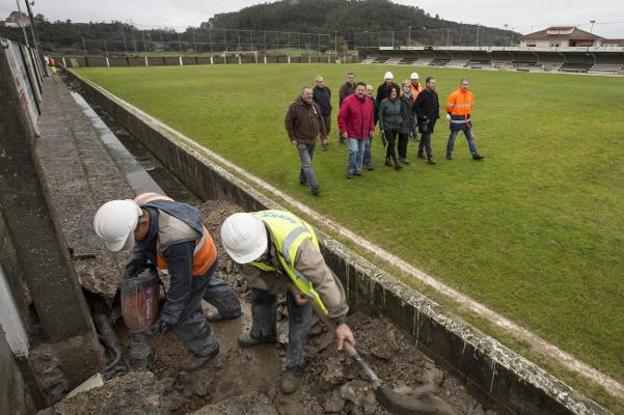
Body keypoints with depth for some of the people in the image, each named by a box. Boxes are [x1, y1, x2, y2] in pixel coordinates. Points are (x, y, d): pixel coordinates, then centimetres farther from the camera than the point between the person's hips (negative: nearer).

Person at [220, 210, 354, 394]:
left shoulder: (295, 245, -48)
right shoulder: (239, 238, -33)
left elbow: (323, 279, -43)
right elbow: (253, 275, -20)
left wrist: (341, 322, -39)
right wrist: (288, 286, -28)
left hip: (297, 265, -4)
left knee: (298, 312, -4)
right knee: (261, 296, 20)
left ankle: (295, 364, 20)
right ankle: (263, 333, 51)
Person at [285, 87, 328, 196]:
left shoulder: (315, 106, 3)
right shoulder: (295, 106, -12)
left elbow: (321, 122, 10)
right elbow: (288, 122, -8)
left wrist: (324, 136, 8)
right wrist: (292, 138, -10)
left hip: (312, 140, 6)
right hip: (301, 141, -6)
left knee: (307, 162, 18)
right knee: (307, 164, -9)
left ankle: (303, 179, 38)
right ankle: (315, 187, -9)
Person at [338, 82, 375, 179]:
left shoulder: (369, 102, 6)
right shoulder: (348, 101, -13)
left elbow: (371, 117, 16)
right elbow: (341, 117, -13)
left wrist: (372, 128, 10)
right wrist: (343, 130, -16)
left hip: (364, 134, 6)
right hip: (352, 133, -5)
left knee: (361, 152, 12)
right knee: (353, 150, -14)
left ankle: (358, 169, 28)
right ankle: (350, 170, 5)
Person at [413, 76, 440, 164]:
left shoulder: (435, 94, 10)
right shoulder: (423, 94, -13)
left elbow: (437, 106, 23)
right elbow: (415, 106, -17)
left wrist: (436, 115, 12)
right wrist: (422, 116, -18)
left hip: (432, 120, 7)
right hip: (425, 121, -7)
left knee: (424, 137, 18)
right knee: (427, 139, -8)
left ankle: (420, 153, 31)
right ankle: (429, 157, -7)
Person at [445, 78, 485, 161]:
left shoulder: (470, 94, 3)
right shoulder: (454, 95, -16)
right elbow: (449, 107, -9)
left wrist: (467, 113, 15)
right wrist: (450, 115, -2)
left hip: (467, 120, 6)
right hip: (456, 120, -6)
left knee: (471, 138, 7)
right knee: (452, 137, 6)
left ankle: (475, 155, 12)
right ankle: (449, 154, 21)